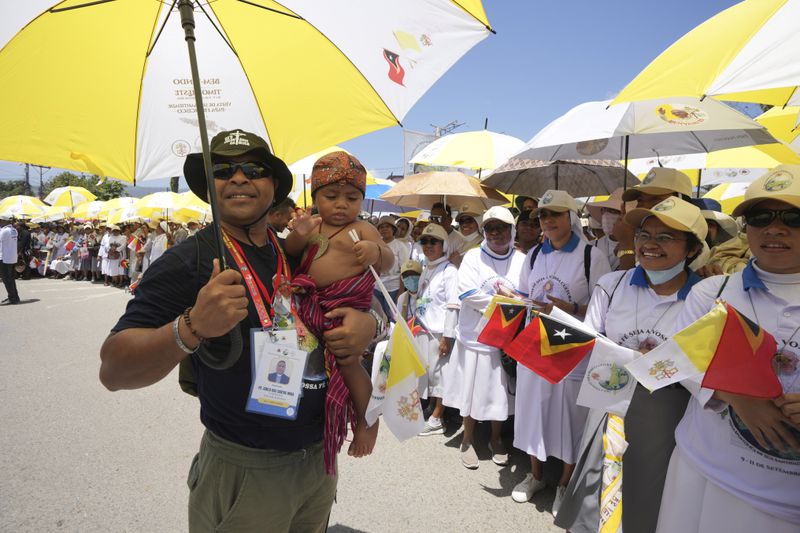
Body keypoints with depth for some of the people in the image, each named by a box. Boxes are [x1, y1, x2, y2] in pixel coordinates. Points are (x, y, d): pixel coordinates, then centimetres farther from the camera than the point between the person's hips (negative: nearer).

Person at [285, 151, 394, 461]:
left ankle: (367, 422, 15)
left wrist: (376, 251, -42)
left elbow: (388, 260, -18)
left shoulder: (361, 229, -7)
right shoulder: (314, 228, 10)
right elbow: (291, 252, 6)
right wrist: (299, 233, -16)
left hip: (345, 307, -6)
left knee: (346, 360, -6)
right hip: (314, 305, 7)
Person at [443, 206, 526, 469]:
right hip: (474, 336, -1)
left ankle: (496, 440, 33)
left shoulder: (522, 260, 2)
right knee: (472, 389, 9)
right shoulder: (473, 257, -3)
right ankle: (468, 440, 27)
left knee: (501, 392, 13)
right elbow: (468, 293, -14)